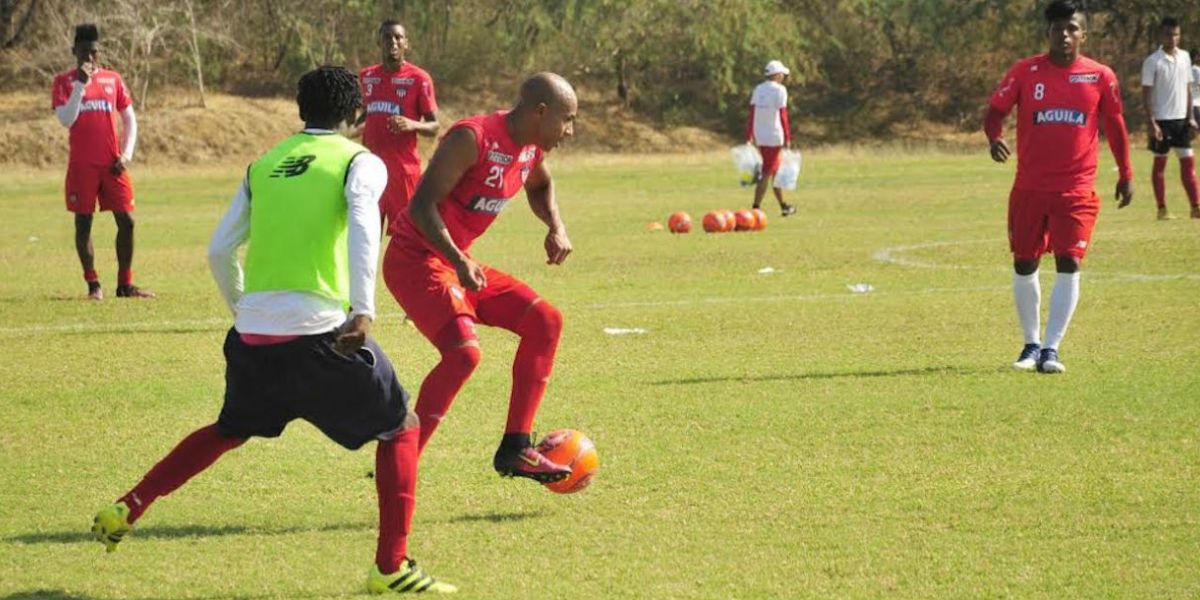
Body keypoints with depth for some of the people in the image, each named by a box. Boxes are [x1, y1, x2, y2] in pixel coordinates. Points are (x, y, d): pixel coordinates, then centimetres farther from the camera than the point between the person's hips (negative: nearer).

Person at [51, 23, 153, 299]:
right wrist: (80, 83, -19)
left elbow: (129, 119, 13)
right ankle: (93, 284, 8)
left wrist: (126, 154, 1)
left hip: (113, 164, 3)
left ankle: (125, 284, 10)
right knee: (83, 223, -1)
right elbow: (65, 119, -13)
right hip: (82, 165, -2)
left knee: (126, 221, 0)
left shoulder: (113, 79, 9)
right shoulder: (64, 82, 0)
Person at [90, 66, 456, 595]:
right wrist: (363, 311, -24)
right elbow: (363, 227, -17)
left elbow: (220, 251, 17)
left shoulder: (263, 165, 18)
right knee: (400, 429, 11)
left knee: (230, 430, 31)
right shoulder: (360, 161, 3)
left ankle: (126, 510, 27)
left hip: (253, 333, 5)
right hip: (320, 329, -5)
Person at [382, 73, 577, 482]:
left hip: (459, 261, 9)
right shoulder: (472, 139, -22)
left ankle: (514, 449, 6)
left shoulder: (532, 148, 5)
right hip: (416, 259, -9)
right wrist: (459, 262, -35)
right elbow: (423, 205, -25)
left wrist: (556, 227, 9)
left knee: (545, 321, 2)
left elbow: (540, 186, 29)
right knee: (464, 352, -26)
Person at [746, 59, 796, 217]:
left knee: (775, 170, 19)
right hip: (774, 137, -7)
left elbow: (752, 114, 8)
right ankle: (755, 208, -10)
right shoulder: (779, 90, -10)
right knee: (766, 174, -5)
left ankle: (783, 206, 28)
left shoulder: (758, 90, 9)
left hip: (759, 137, 7)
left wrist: (749, 137, 10)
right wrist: (787, 139, -8)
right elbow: (783, 116, -12)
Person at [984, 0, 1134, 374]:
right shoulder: (1025, 72, -1)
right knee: (1024, 265, 7)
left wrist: (1126, 174, 11)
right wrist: (994, 138, -23)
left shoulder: (1100, 77, 0)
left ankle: (1051, 350, -6)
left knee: (1069, 265, -10)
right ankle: (1031, 345, 24)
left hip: (1077, 190, -1)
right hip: (1029, 187, 1)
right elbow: (996, 109, -1)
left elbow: (1114, 124, 11)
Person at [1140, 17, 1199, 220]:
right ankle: (1162, 209, 7)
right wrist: (1151, 122, -16)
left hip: (1181, 119, 5)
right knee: (1160, 162, 2)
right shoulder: (1152, 62, -9)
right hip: (1161, 120, -5)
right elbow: (1146, 93, -10)